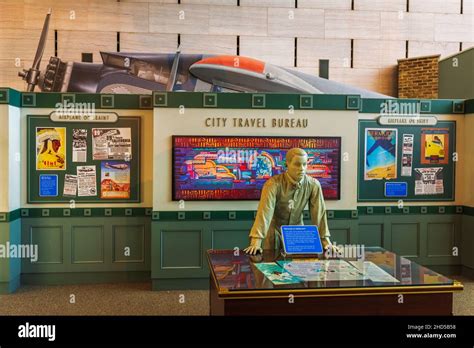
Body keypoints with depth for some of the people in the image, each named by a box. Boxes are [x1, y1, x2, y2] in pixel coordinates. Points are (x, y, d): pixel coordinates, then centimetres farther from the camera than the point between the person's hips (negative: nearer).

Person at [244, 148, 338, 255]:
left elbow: (319, 213, -11)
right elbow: (265, 212, -32)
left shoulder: (314, 185, -15)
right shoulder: (273, 184, -26)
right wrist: (256, 242, -39)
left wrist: (325, 240, -14)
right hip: (274, 230, -3)